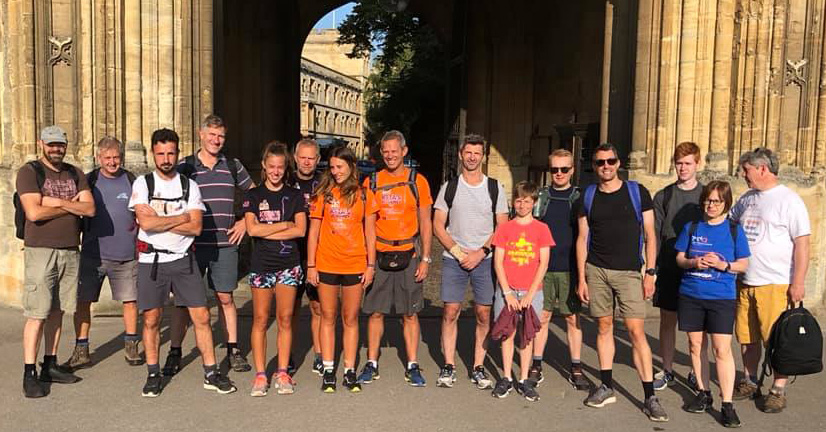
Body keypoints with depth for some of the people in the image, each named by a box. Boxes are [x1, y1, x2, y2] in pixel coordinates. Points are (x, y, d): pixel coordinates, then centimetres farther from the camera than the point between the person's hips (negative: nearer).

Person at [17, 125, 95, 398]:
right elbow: (34, 212, -15)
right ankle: (29, 374, 0)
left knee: (57, 311, 10)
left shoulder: (75, 174, 13)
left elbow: (90, 209, 0)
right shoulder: (29, 172, -2)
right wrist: (72, 206, -6)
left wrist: (57, 202, -12)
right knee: (37, 314, -6)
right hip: (40, 251, -5)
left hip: (70, 251, 5)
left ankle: (50, 366, 18)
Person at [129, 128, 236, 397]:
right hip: (151, 261, -1)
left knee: (201, 316, 0)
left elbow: (196, 227, -6)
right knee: (151, 319, 5)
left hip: (183, 259, 2)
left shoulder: (189, 186, 6)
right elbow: (146, 223, -14)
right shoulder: (142, 184, 1)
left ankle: (211, 374, 10)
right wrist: (181, 217, -7)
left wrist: (158, 220, -11)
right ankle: (153, 375, 21)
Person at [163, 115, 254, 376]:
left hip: (225, 245, 2)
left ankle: (233, 350, 18)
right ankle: (175, 352, 15)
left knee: (225, 298, 8)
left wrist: (245, 221, 8)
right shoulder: (184, 166, 3)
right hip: (192, 244, -1)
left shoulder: (233, 166, 9)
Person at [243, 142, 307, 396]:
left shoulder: (295, 196, 7)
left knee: (285, 319, 3)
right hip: (261, 264, 0)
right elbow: (252, 228, -8)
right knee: (260, 320, 1)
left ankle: (282, 373, 12)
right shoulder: (253, 195, 6)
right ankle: (260, 374, 10)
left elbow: (300, 230, -6)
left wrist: (267, 231, -9)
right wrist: (284, 225, -6)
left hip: (288, 263, 1)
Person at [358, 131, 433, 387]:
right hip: (378, 255, 1)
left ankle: (412, 366, 15)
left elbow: (425, 223, 4)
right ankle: (371, 364, 18)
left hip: (408, 255, -1)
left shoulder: (417, 181, 3)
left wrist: (425, 259, -2)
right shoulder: (371, 182, 7)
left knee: (410, 314, 5)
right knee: (375, 312, 6)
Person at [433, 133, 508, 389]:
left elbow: (503, 228, 3)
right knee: (450, 313, -1)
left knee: (484, 315, 1)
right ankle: (449, 367, 10)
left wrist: (480, 253, -8)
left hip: (485, 260, 0)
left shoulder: (495, 188, 6)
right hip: (453, 259, 0)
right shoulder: (449, 187, 6)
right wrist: (459, 252, -7)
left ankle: (478, 368, 11)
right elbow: (438, 226, 4)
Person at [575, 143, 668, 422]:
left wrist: (650, 273, -4)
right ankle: (607, 388, 20)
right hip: (596, 270, 2)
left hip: (628, 272, -2)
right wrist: (581, 278, 4)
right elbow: (582, 238, 8)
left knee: (636, 330, -7)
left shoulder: (637, 192, 2)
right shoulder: (587, 197, 7)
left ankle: (650, 398, 0)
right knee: (604, 327, 8)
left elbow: (649, 235, 2)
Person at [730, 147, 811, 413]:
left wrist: (798, 282, -14)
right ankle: (749, 383, 28)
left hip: (775, 284, -6)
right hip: (744, 282, 6)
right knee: (747, 337, 13)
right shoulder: (747, 199, 12)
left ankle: (778, 391, 14)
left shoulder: (789, 200, -8)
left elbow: (802, 243, -11)